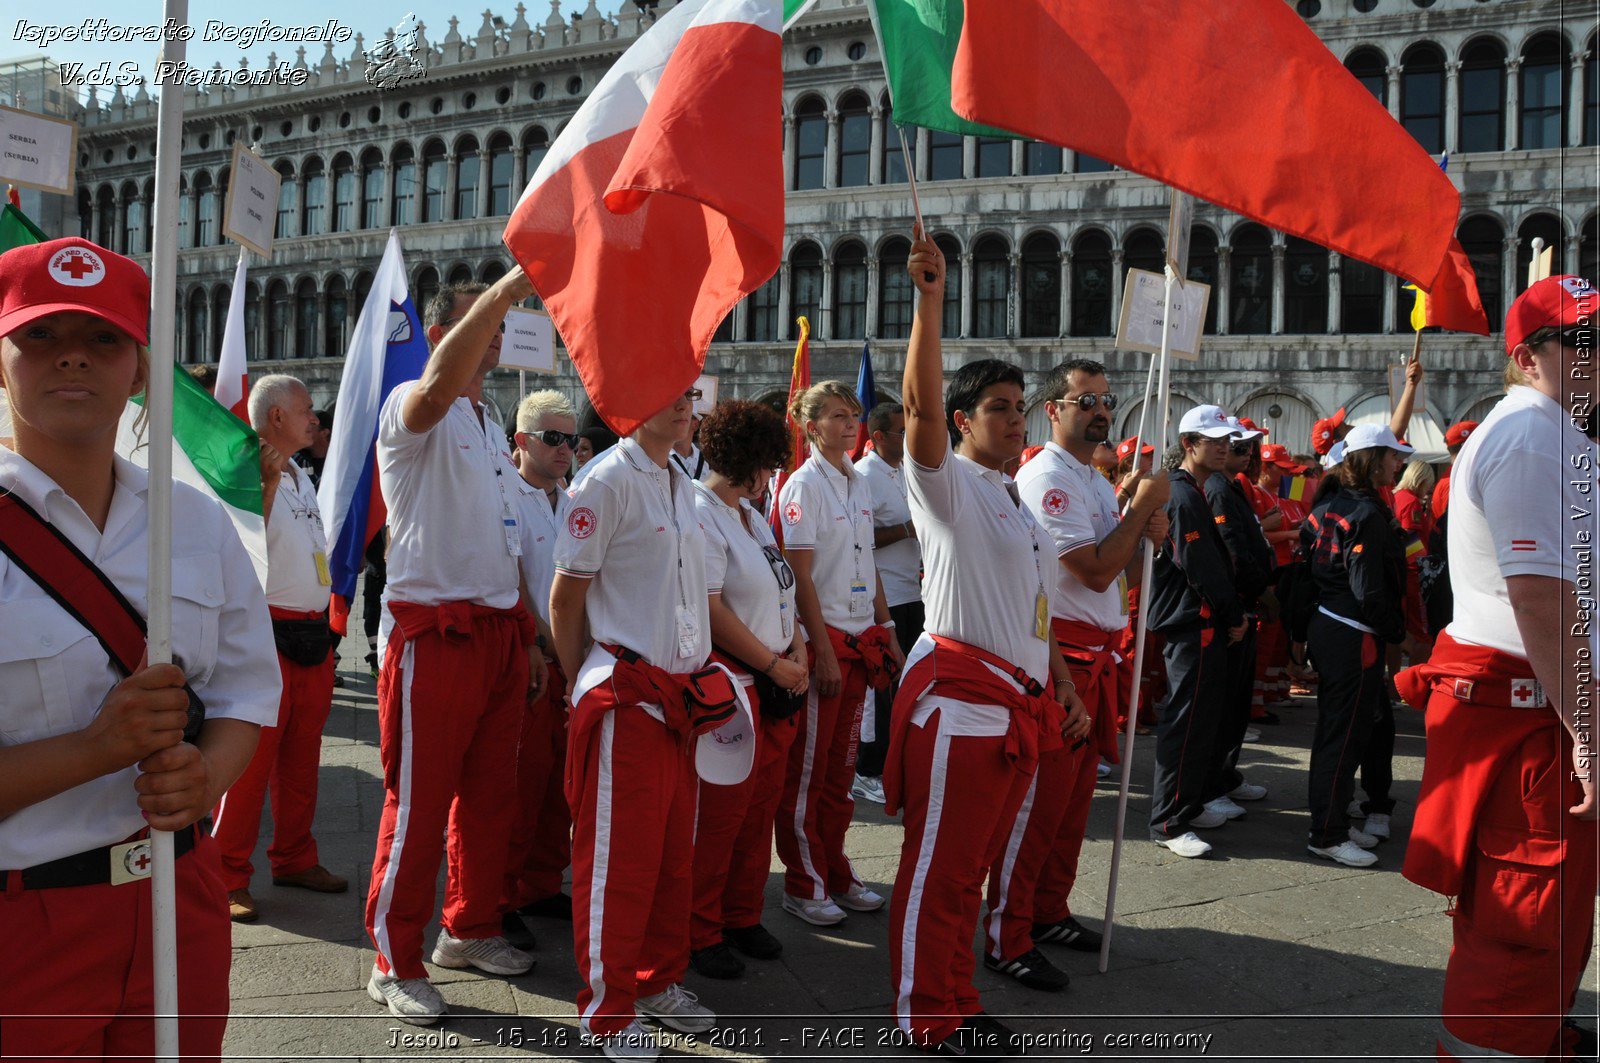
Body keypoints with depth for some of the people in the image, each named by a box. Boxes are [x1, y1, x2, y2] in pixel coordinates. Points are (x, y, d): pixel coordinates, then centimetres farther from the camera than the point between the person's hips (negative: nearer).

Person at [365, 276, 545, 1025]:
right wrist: (506, 289, -39)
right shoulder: (411, 410, -7)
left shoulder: (492, 428, 18)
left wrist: (528, 638, 18)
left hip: (499, 633, 8)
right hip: (435, 632, -8)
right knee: (418, 802, -1)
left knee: (490, 793, 15)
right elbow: (438, 385, -34)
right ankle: (395, 963, 11)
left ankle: (470, 929, 31)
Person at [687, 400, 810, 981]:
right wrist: (773, 664, -12)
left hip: (777, 688, 9)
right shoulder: (698, 515, -13)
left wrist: (797, 652, 3)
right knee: (718, 814, -2)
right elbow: (710, 610, -19)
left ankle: (743, 918, 28)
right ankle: (700, 933, 13)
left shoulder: (751, 514, 17)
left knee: (761, 808, 14)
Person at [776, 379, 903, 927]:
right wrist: (823, 650, -16)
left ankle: (836, 873, 24)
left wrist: (887, 631, 13)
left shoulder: (859, 484, 12)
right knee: (807, 768, 2)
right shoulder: (805, 485, -10)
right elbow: (801, 576, -14)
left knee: (841, 765, 14)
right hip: (822, 638, -7)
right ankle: (803, 885, 11)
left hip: (860, 639, 7)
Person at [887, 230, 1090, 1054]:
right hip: (959, 697, -8)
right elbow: (921, 404, -25)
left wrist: (1065, 691, 18)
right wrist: (930, 299, -32)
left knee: (973, 865, 16)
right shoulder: (949, 483, -6)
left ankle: (959, 1007, 27)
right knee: (936, 867, 0)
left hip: (1021, 701, 8)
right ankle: (927, 1019, 12)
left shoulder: (1018, 500, 19)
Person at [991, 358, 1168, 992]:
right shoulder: (1046, 477, -13)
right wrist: (1142, 507, -11)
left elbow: (1121, 579, 20)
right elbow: (1095, 571, -19)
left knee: (1075, 795, 15)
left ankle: (1049, 913, 28)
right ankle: (1006, 940, 1)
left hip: (1097, 656, 10)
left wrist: (1148, 536, 1)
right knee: (1037, 797, -7)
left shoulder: (1099, 482, 18)